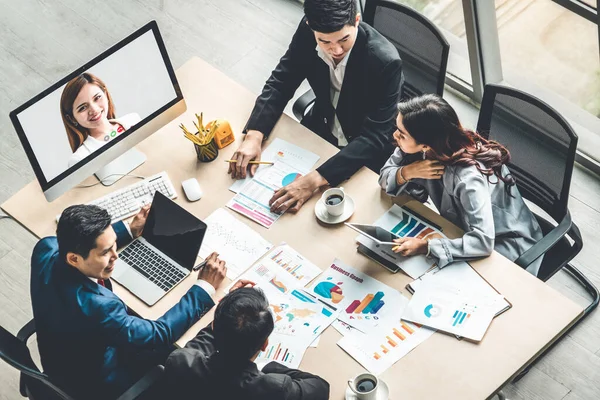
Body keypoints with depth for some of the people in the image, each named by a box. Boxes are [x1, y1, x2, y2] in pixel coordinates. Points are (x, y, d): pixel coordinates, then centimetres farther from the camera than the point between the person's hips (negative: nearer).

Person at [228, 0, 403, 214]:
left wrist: (316, 179, -45)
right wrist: (254, 135, -28)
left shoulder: (385, 61, -34)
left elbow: (375, 138, -34)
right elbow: (281, 82, -11)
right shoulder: (308, 32, -21)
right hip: (322, 125, 5)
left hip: (367, 151, -4)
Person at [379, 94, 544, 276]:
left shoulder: (467, 177, -37)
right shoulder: (418, 146, -18)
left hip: (506, 245, -6)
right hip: (466, 229, 6)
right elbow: (385, 176, -8)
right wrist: (408, 172, -28)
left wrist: (425, 246, -44)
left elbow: (483, 241, -42)